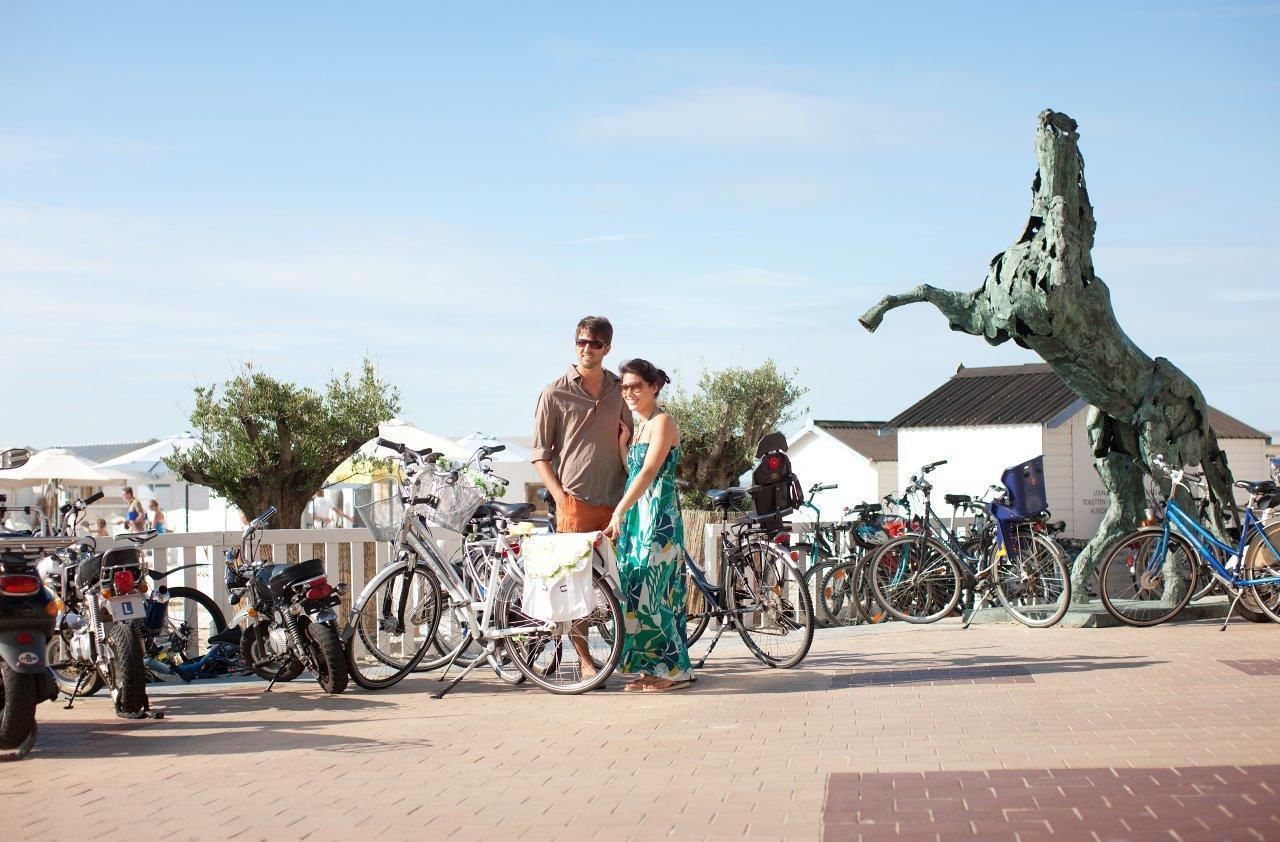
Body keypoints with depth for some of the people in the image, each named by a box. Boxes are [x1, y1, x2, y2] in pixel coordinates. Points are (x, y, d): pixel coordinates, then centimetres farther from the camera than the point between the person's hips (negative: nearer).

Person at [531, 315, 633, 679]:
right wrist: (560, 495, -8)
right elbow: (539, 453, 1)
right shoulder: (555, 393, -1)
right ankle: (584, 659, 4)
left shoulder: (618, 389, 11)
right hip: (575, 499, -3)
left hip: (616, 501, 4)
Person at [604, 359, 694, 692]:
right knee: (638, 591, 8)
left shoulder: (662, 423, -9)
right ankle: (652, 668, 13)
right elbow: (631, 471, 13)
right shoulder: (640, 426, 18)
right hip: (636, 515, 9)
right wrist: (621, 441, 5)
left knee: (654, 591, -9)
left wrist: (619, 511, -27)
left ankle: (675, 669, -3)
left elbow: (648, 472, -20)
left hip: (659, 515, -9)